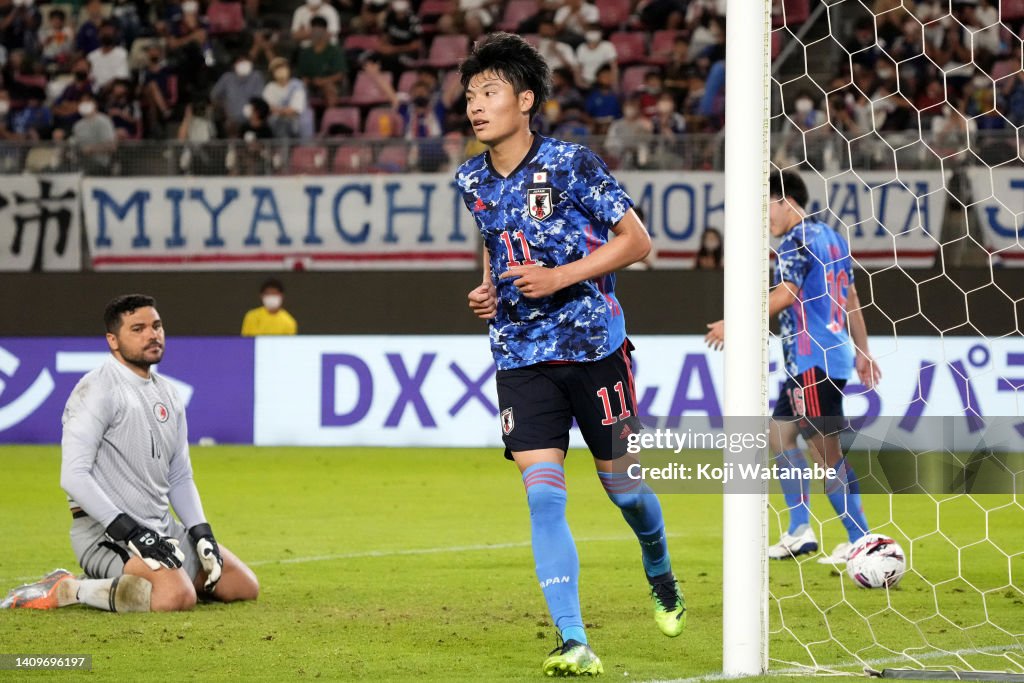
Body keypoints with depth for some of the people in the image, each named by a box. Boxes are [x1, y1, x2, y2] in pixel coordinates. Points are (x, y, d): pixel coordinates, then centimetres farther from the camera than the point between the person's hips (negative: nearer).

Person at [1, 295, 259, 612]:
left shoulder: (167, 395, 15)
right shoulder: (97, 390, -12)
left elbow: (180, 478, 19)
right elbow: (73, 476, -20)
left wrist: (201, 534, 3)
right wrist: (128, 531, -25)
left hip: (162, 527, 9)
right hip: (105, 531, -9)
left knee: (245, 586, 7)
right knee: (178, 596, -32)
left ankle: (119, 581, 12)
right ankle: (66, 590, -13)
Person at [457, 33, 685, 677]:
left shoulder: (572, 163, -11)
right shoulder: (472, 180, 5)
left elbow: (637, 240, -8)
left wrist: (560, 277, -17)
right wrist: (488, 289, 5)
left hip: (593, 344, -3)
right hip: (521, 356, 3)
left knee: (621, 480, 10)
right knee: (542, 493, -13)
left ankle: (662, 579, 43)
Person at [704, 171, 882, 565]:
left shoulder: (796, 241, -10)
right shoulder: (831, 238, 17)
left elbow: (785, 295, -18)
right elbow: (851, 299, 21)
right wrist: (863, 354, 25)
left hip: (813, 358, -10)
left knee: (827, 448, -8)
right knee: (780, 434, 15)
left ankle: (860, 540, -8)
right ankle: (799, 532, 14)